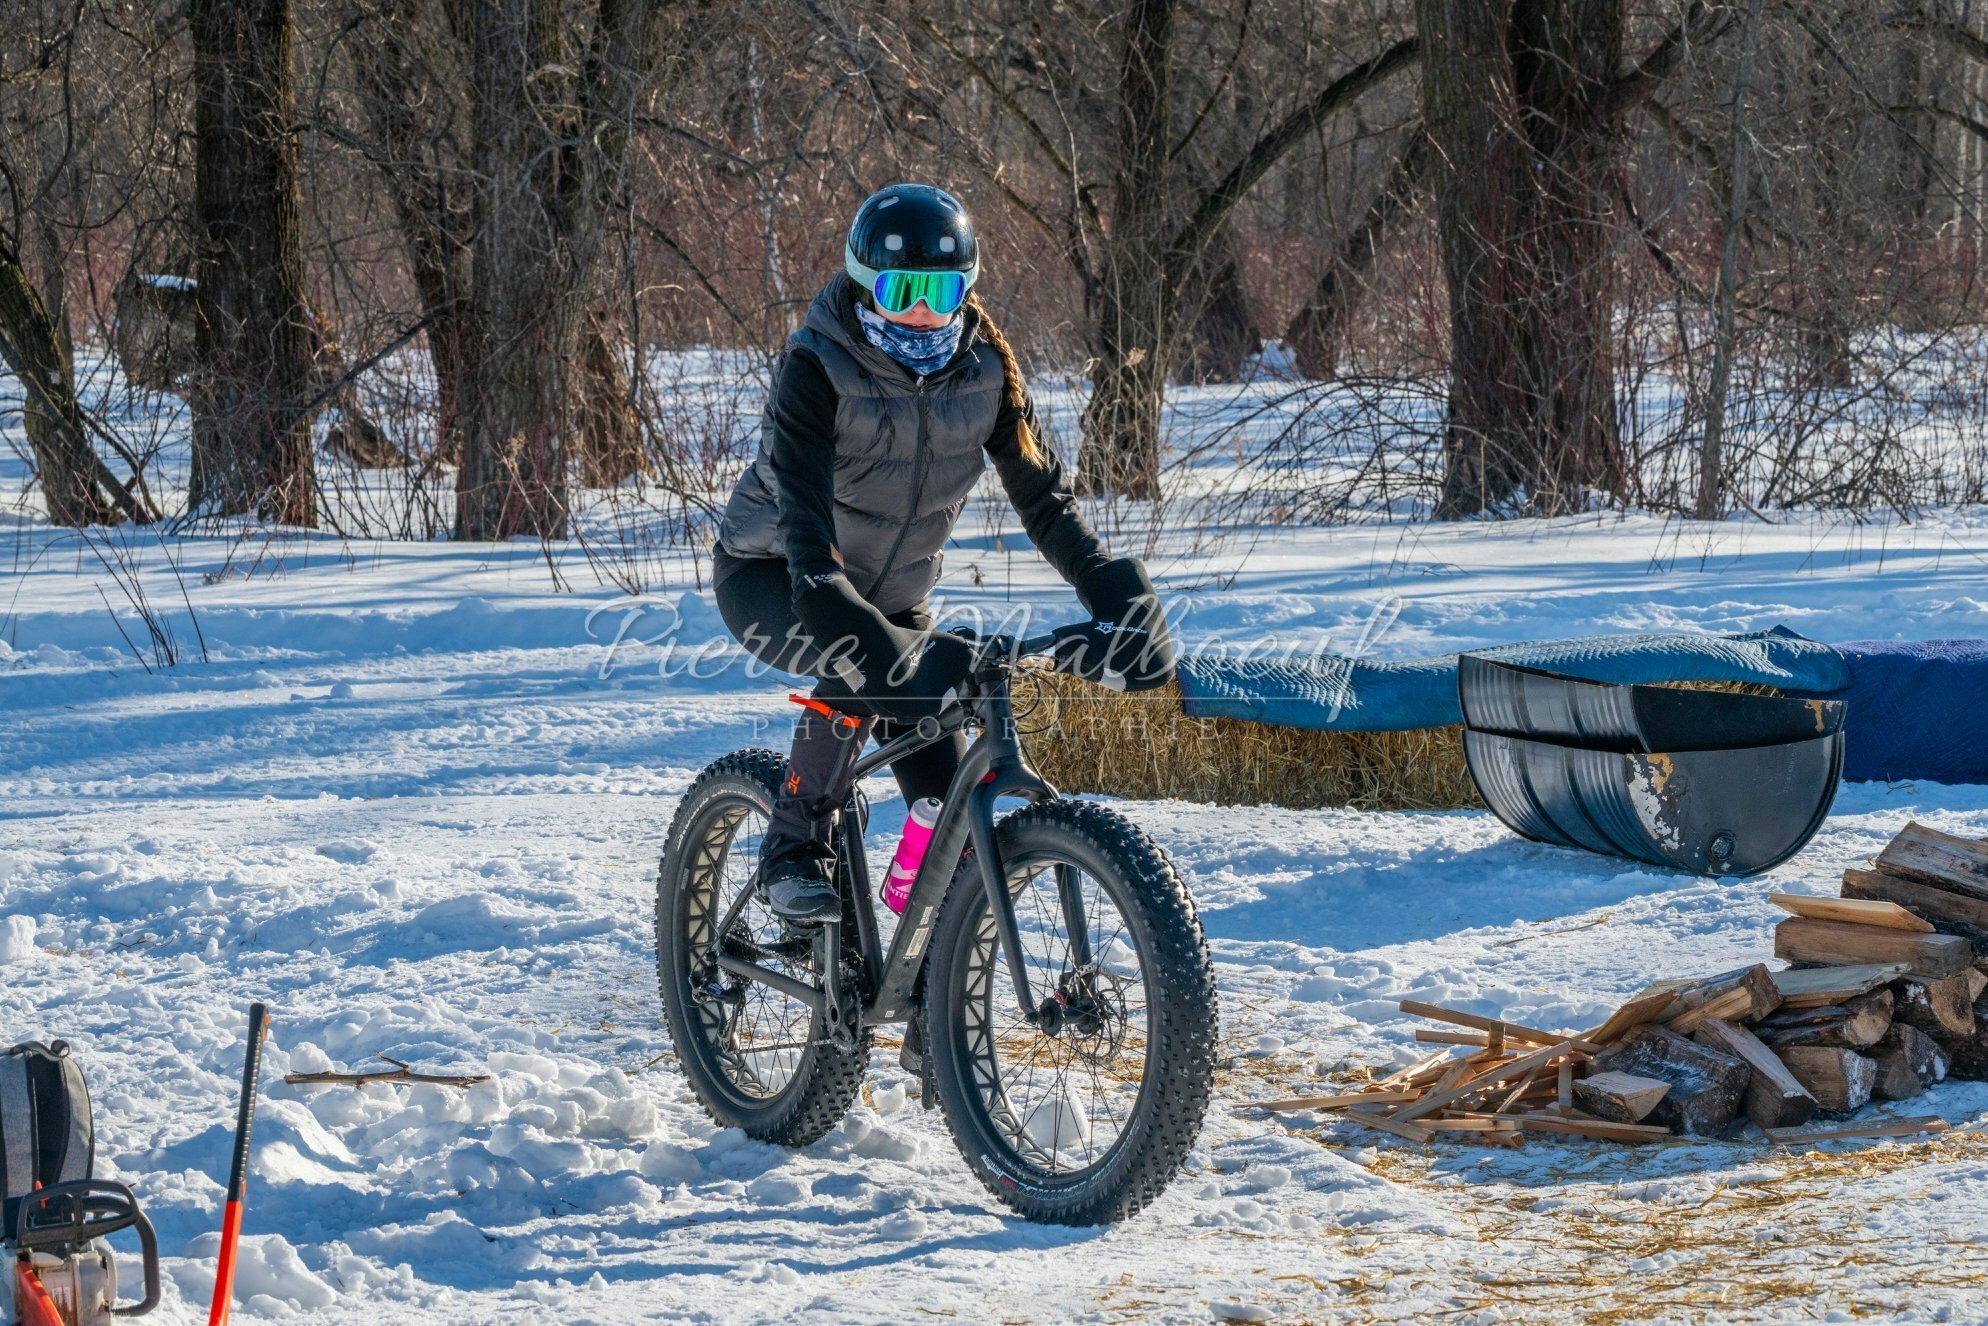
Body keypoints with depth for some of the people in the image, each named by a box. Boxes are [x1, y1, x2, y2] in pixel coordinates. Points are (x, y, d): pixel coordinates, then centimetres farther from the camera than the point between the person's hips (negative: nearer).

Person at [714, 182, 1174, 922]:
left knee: (948, 804, -9)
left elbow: (1041, 492, -13)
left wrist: (1111, 592, -27)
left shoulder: (983, 368, -12)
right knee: (858, 669, -36)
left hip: (891, 592, 5)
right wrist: (837, 612, -54)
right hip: (772, 577, -5)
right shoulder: (817, 369, -26)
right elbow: (803, 507, -38)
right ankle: (794, 852, -20)